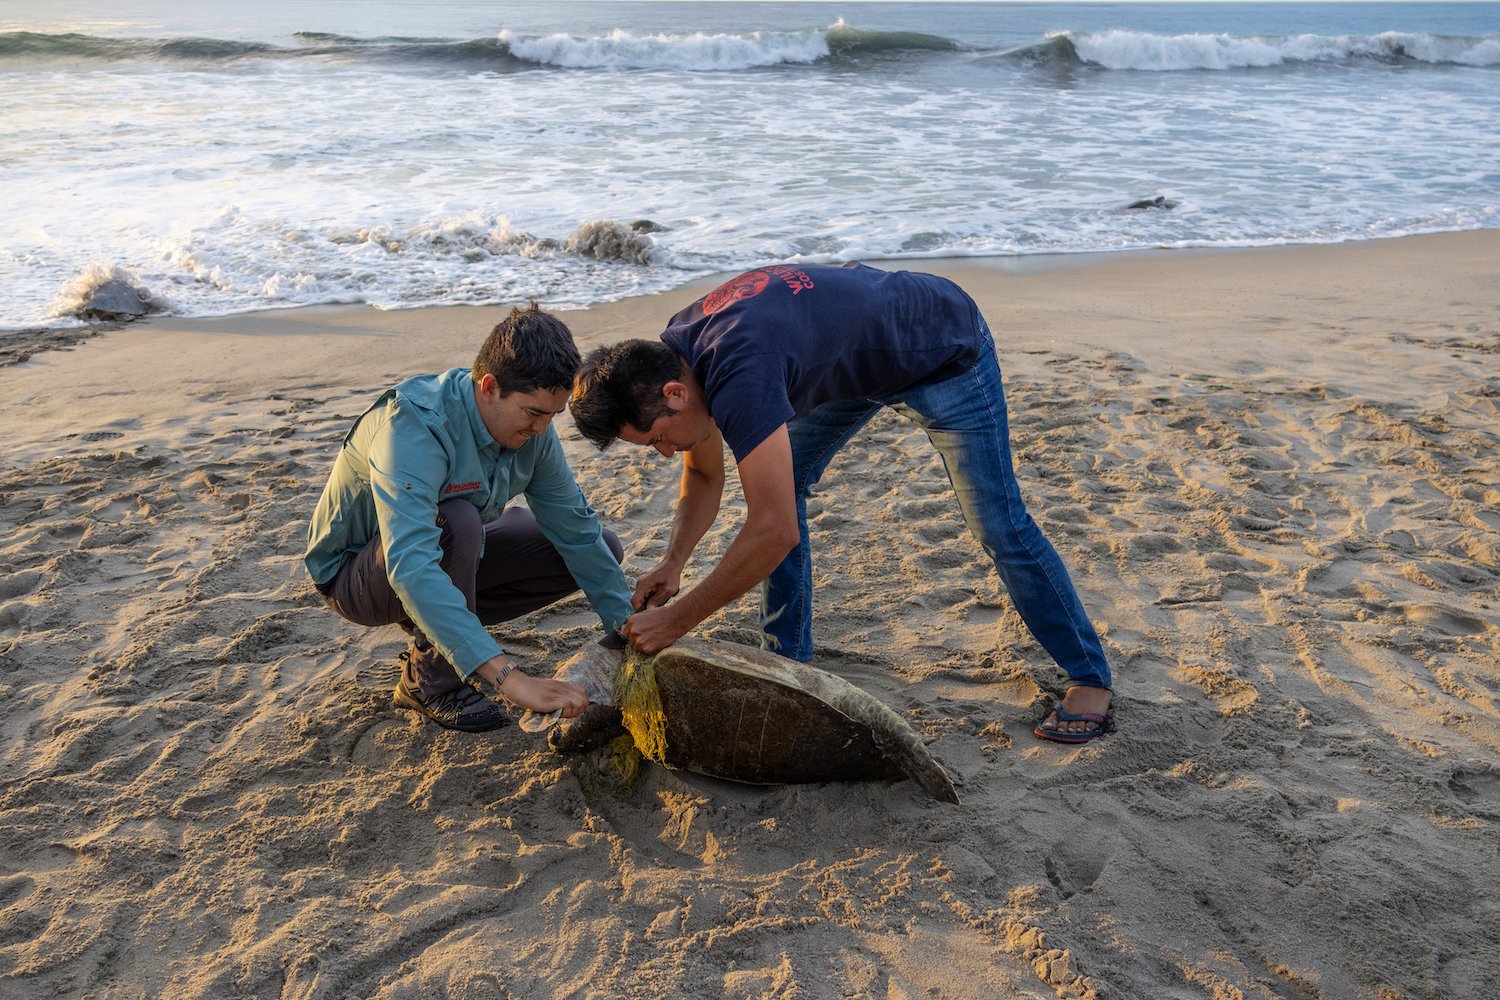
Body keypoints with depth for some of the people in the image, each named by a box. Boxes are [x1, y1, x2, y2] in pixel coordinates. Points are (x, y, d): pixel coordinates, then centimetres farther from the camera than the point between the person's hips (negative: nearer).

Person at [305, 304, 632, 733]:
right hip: (357, 572, -7)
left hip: (447, 551, 7)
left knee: (602, 548, -3)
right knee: (456, 519, -39)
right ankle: (430, 682, -17)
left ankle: (439, 626, 2)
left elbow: (575, 528, -6)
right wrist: (509, 677, -54)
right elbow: (410, 569, -48)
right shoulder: (415, 427, -36)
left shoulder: (529, 422, -14)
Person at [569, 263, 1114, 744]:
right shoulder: (672, 353, -12)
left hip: (945, 350, -8)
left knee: (998, 525, -6)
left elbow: (775, 532, -42)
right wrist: (673, 563, -15)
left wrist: (677, 620, -34)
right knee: (779, 487, 3)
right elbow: (704, 477, 1)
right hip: (855, 356, 9)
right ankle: (788, 659, 14)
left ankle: (1090, 678, 11)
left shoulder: (738, 374, -41)